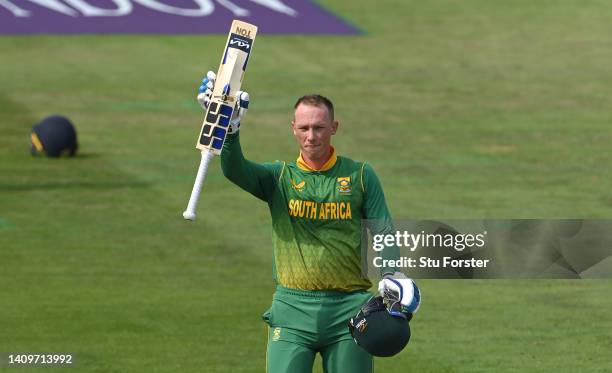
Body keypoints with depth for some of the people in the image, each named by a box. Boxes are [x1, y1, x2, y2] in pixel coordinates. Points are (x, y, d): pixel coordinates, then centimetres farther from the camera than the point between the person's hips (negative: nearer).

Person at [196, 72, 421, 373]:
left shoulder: (360, 176, 9)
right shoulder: (279, 178, 8)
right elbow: (235, 170, -10)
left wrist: (393, 276, -16)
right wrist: (229, 129, -28)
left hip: (349, 308, 0)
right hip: (292, 309, 0)